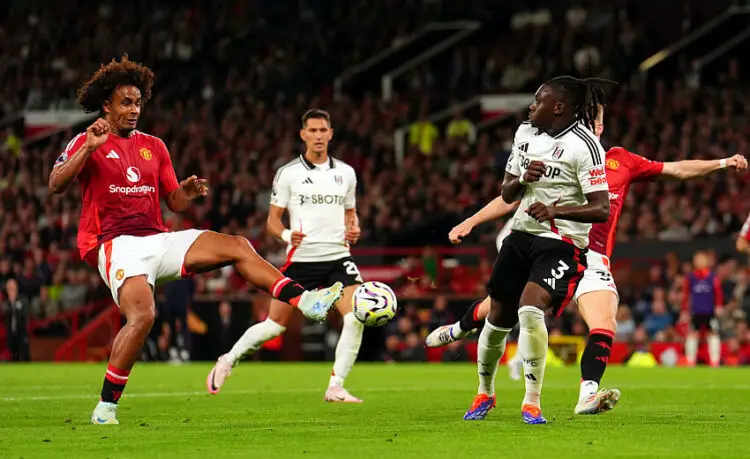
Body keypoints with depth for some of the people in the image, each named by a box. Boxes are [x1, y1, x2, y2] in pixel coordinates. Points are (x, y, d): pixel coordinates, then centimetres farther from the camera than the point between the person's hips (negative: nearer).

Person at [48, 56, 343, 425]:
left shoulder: (153, 146, 19)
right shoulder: (87, 143, 1)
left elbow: (174, 203, 18)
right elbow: (56, 185, -14)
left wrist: (187, 193, -6)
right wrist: (88, 148, -26)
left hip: (157, 239, 6)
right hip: (116, 243, -6)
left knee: (237, 246, -9)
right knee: (142, 316, -27)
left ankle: (304, 301, -16)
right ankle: (106, 407, -18)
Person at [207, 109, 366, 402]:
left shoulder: (345, 173, 10)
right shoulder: (288, 173, -1)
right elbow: (273, 220, 1)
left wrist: (353, 229, 0)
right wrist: (286, 235, -20)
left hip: (337, 258, 3)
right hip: (301, 258, -3)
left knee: (356, 317, -17)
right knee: (275, 325, -1)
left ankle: (335, 388, -8)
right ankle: (228, 360, 25)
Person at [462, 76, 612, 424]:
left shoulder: (584, 145, -14)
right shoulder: (525, 133, 8)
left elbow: (601, 209, -19)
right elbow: (506, 193, 15)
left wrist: (556, 211, -33)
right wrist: (523, 179, -8)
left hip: (561, 242, -7)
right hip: (521, 235, 7)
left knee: (530, 311, -27)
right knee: (497, 318, 11)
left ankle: (532, 402, -14)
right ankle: (484, 393, 35)